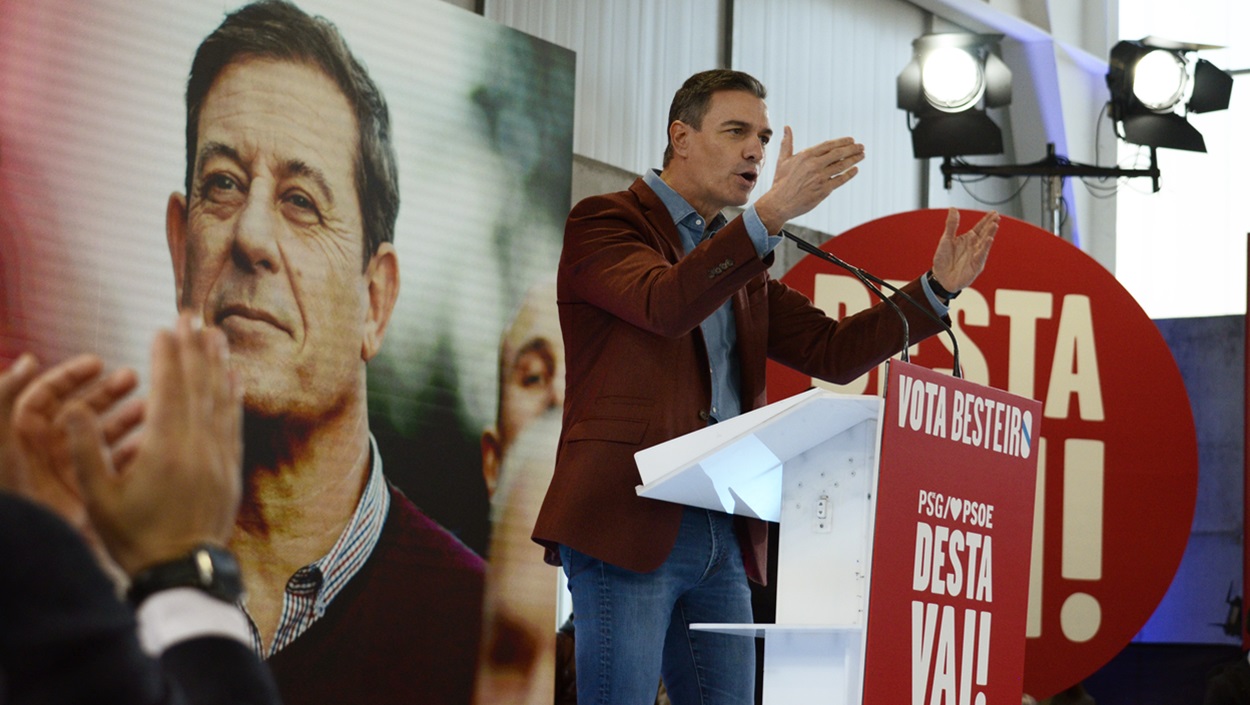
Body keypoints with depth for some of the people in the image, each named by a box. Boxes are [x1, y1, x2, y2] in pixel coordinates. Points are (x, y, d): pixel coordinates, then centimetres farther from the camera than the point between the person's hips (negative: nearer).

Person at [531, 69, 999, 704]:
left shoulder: (741, 262, 23)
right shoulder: (604, 222, 0)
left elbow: (831, 352, 17)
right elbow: (664, 304, -21)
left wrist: (937, 287, 7)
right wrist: (770, 213, -30)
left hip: (723, 534, 7)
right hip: (629, 523, -7)